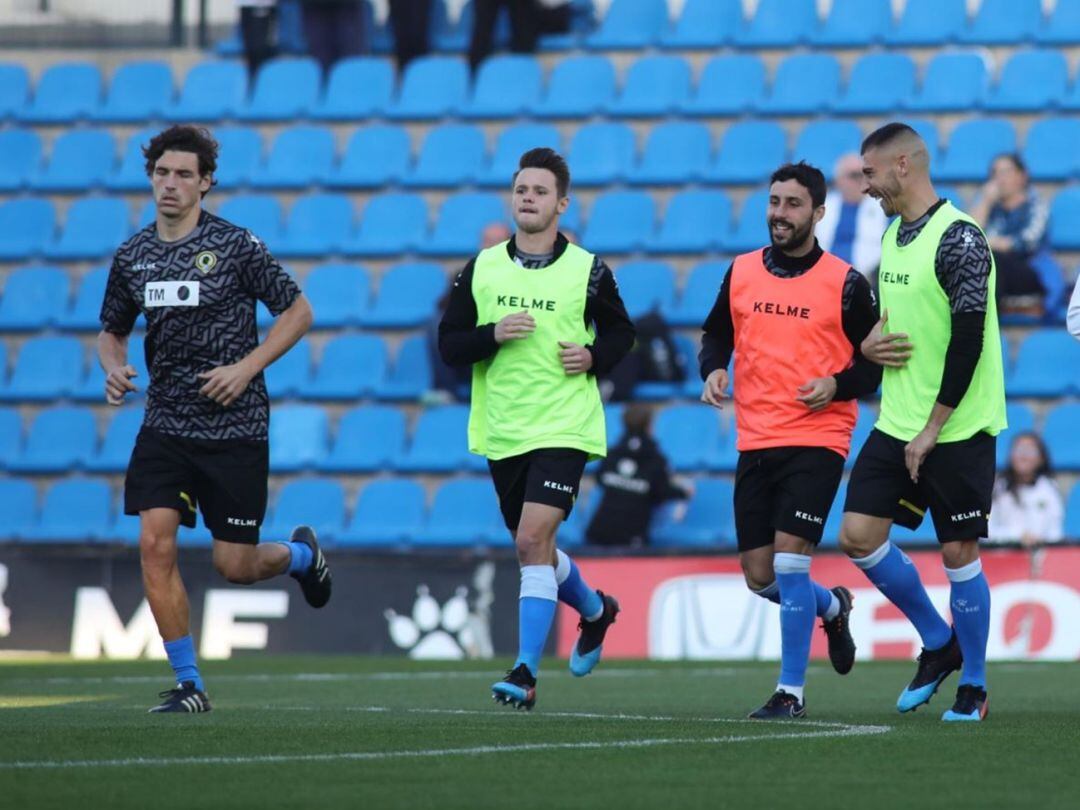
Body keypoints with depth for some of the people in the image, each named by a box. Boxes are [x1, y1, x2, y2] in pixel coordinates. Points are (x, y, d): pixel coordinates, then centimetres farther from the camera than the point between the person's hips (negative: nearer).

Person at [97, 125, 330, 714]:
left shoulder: (235, 245, -8)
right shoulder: (131, 256, 5)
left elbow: (297, 311, -2)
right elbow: (112, 329, 19)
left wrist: (248, 367, -13)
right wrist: (113, 367, -3)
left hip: (234, 427, -4)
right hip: (165, 424, 4)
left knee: (235, 567, 1)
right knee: (155, 544, -13)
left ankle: (301, 553, 37)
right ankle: (188, 683, -2)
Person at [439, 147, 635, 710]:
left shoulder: (588, 272, -2)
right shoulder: (481, 269, 4)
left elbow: (621, 333, 11)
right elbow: (449, 344, 3)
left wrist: (594, 356, -9)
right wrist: (493, 334, -15)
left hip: (564, 429, -4)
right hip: (501, 432, 4)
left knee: (533, 540, -18)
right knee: (532, 547, 16)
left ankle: (525, 671, -17)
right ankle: (594, 610, 46)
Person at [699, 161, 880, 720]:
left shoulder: (845, 284, -3)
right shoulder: (741, 272, 7)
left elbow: (876, 363, 1)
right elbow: (715, 334, 19)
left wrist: (837, 384, -17)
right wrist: (713, 369, -2)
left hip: (817, 439, -5)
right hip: (754, 442, 5)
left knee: (789, 556, -14)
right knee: (760, 577, 5)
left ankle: (791, 690, -4)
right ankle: (832, 607, 38)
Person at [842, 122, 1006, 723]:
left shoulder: (959, 239, -15)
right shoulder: (894, 235, 12)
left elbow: (969, 337, -19)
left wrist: (933, 428, -18)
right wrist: (871, 344, 2)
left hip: (958, 429, -8)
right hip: (898, 424, 8)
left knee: (959, 553, -2)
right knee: (859, 536, 1)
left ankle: (974, 686, 12)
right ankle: (938, 642, 20)